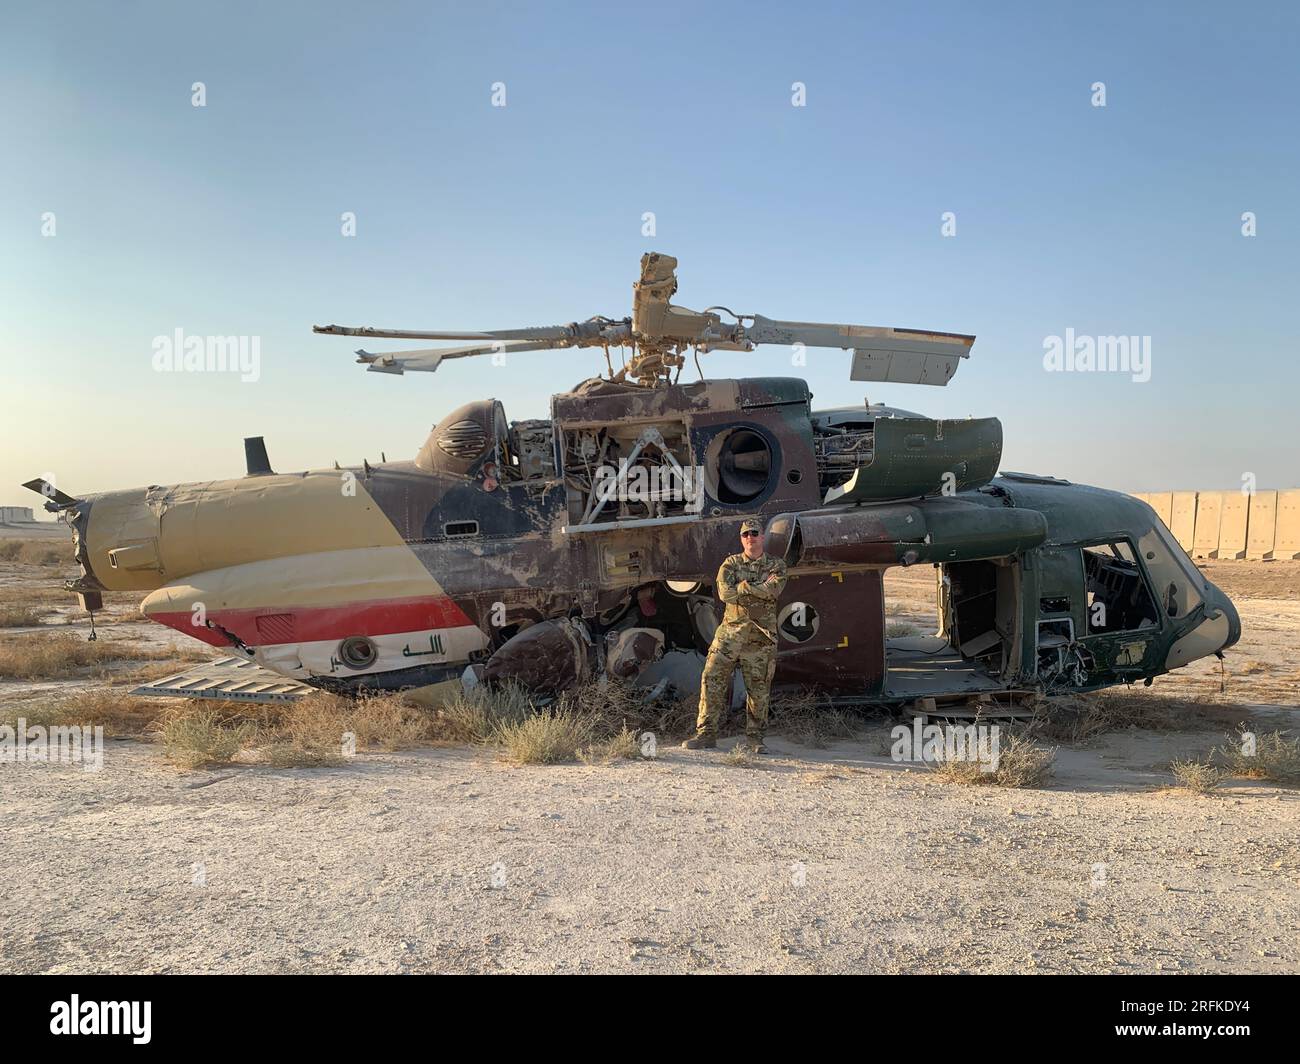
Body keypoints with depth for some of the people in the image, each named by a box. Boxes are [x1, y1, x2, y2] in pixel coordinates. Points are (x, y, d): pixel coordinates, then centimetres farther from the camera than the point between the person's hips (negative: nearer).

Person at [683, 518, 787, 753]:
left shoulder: (776, 566, 8)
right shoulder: (731, 564, 9)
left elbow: (773, 589, -14)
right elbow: (724, 592, -9)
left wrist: (743, 586, -8)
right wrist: (758, 591, -9)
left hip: (760, 637, 0)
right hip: (730, 631, 1)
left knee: (758, 688, 3)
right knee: (712, 680, -5)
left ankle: (754, 738, 16)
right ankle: (706, 735, 3)